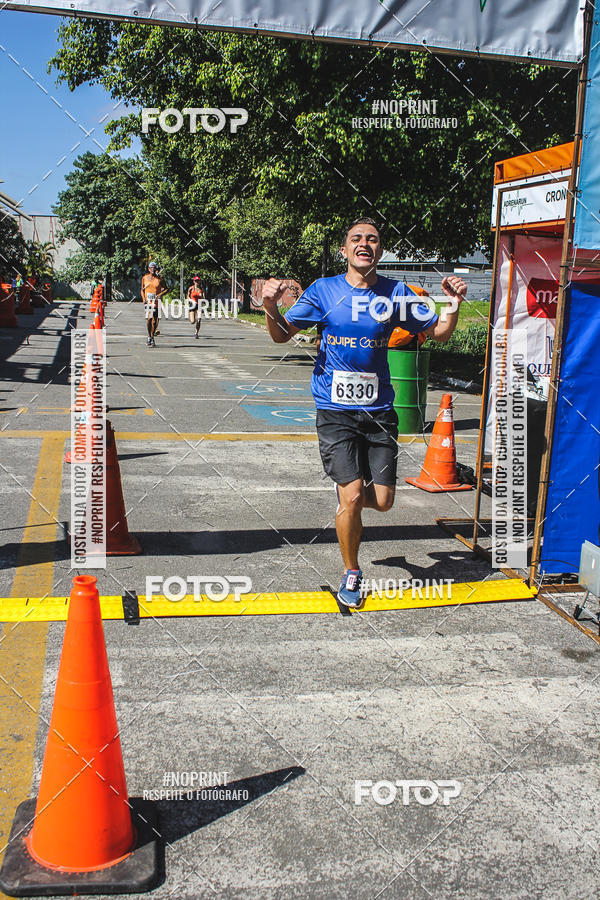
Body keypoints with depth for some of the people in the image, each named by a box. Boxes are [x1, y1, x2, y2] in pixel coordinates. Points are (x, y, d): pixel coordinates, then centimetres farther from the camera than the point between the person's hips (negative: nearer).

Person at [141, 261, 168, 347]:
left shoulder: (160, 278, 4)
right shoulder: (145, 278, 10)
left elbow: (166, 289, 8)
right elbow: (142, 290, 18)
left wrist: (161, 294, -10)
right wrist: (143, 298, 3)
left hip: (156, 301, 0)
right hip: (148, 301, 0)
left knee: (155, 320, 0)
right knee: (149, 318, -14)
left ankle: (152, 337, 14)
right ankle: (150, 337, -4)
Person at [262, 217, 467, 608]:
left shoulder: (396, 293, 3)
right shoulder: (323, 290, 0)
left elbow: (438, 332, 10)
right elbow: (283, 334, 6)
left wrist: (454, 304, -10)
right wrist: (271, 307, -15)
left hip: (379, 409, 2)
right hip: (335, 410, -2)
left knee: (383, 501, 1)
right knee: (353, 497, -8)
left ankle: (346, 497, 38)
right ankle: (352, 573, 16)